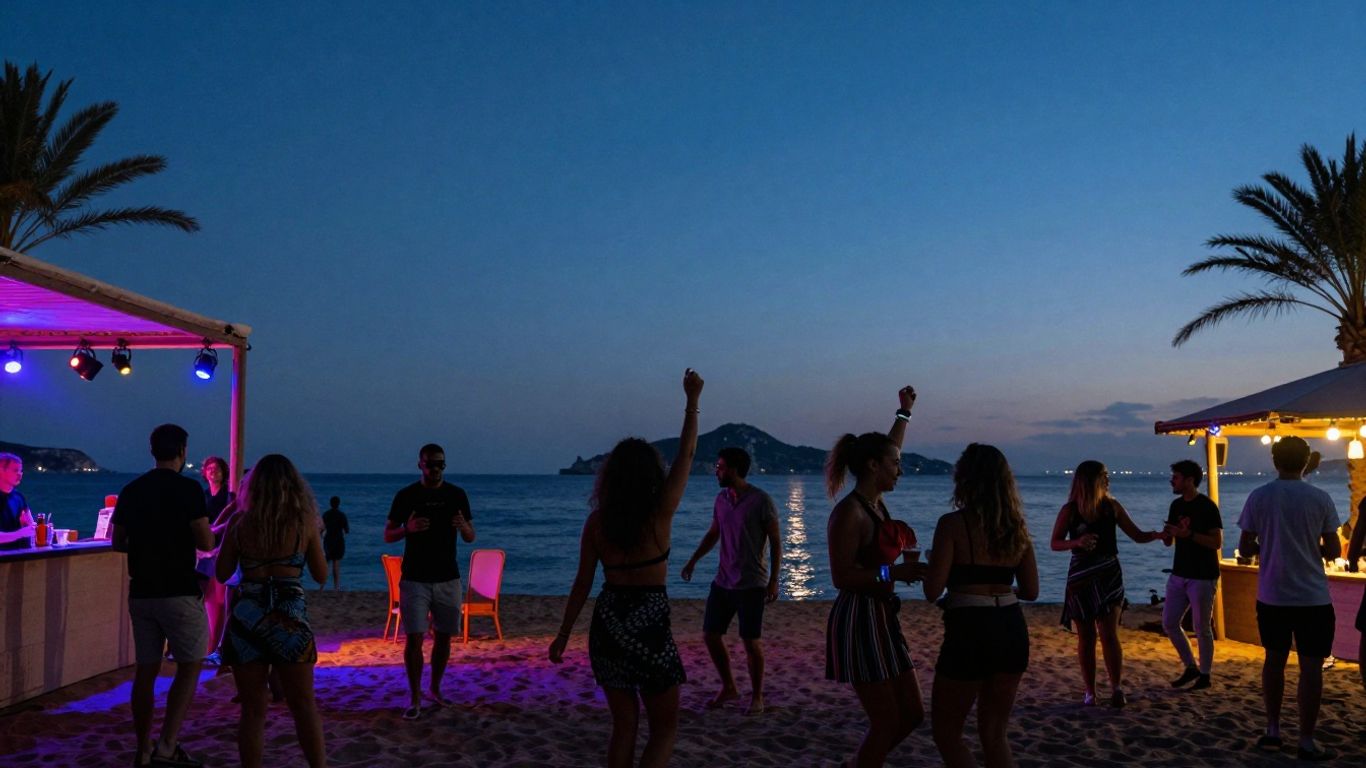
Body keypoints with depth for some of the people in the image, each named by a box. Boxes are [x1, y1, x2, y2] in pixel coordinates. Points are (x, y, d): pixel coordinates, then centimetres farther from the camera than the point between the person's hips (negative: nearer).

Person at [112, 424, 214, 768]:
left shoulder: (130, 491, 7)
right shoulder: (187, 488, -11)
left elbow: (118, 543, 12)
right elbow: (206, 542, -13)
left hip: (141, 593, 6)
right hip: (179, 593, -6)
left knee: (146, 669, 11)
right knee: (189, 666, 5)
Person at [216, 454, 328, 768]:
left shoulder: (240, 522, 0)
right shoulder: (305, 521, -1)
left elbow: (222, 574, 9)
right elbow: (321, 575, 7)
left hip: (246, 617, 1)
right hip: (289, 618, -1)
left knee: (252, 709, 10)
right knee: (304, 706, 9)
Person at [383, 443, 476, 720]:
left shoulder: (457, 495, 4)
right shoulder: (406, 496, -1)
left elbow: (470, 537, 6)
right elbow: (387, 535, 2)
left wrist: (462, 526, -17)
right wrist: (408, 528, -19)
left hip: (447, 579, 2)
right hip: (415, 579, -2)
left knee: (443, 637, 9)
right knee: (414, 638, -6)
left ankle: (435, 690, 26)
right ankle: (415, 699, 4)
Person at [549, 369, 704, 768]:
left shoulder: (596, 520, -2)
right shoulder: (660, 512, -11)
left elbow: (582, 584, 2)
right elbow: (686, 453, -1)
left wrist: (564, 633, 12)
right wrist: (692, 400, 9)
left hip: (607, 624, 4)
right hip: (650, 625, -4)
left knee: (624, 724, 17)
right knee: (664, 727, 10)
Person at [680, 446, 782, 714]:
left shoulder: (760, 500, -12)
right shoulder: (721, 499, 6)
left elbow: (775, 543, -9)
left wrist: (773, 581, -12)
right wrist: (693, 561, 12)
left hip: (751, 584, -6)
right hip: (722, 581, 6)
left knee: (750, 642, -2)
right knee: (710, 635, 7)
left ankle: (757, 697, 17)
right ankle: (728, 687, 26)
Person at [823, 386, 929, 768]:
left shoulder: (876, 503, 9)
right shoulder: (849, 512, -16)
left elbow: (887, 450, 28)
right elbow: (841, 577, -21)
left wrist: (904, 413, 35)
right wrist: (893, 572, -26)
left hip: (882, 618, 9)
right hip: (858, 621, -9)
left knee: (912, 714, 13)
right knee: (887, 722, -4)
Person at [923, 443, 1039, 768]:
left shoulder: (953, 524, -11)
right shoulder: (1017, 527, 6)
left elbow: (932, 591, -13)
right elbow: (1031, 591, 11)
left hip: (970, 632, -6)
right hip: (1012, 631, 6)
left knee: (946, 731, 11)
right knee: (995, 734, 20)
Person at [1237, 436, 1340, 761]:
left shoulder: (1258, 497, -4)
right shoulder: (1321, 499, -6)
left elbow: (1245, 547, -3)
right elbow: (1333, 551, -2)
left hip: (1272, 596, 2)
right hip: (1312, 597, -2)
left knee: (1274, 660, 16)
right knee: (1311, 667, 4)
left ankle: (1272, 731, 21)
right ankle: (1306, 742, 6)